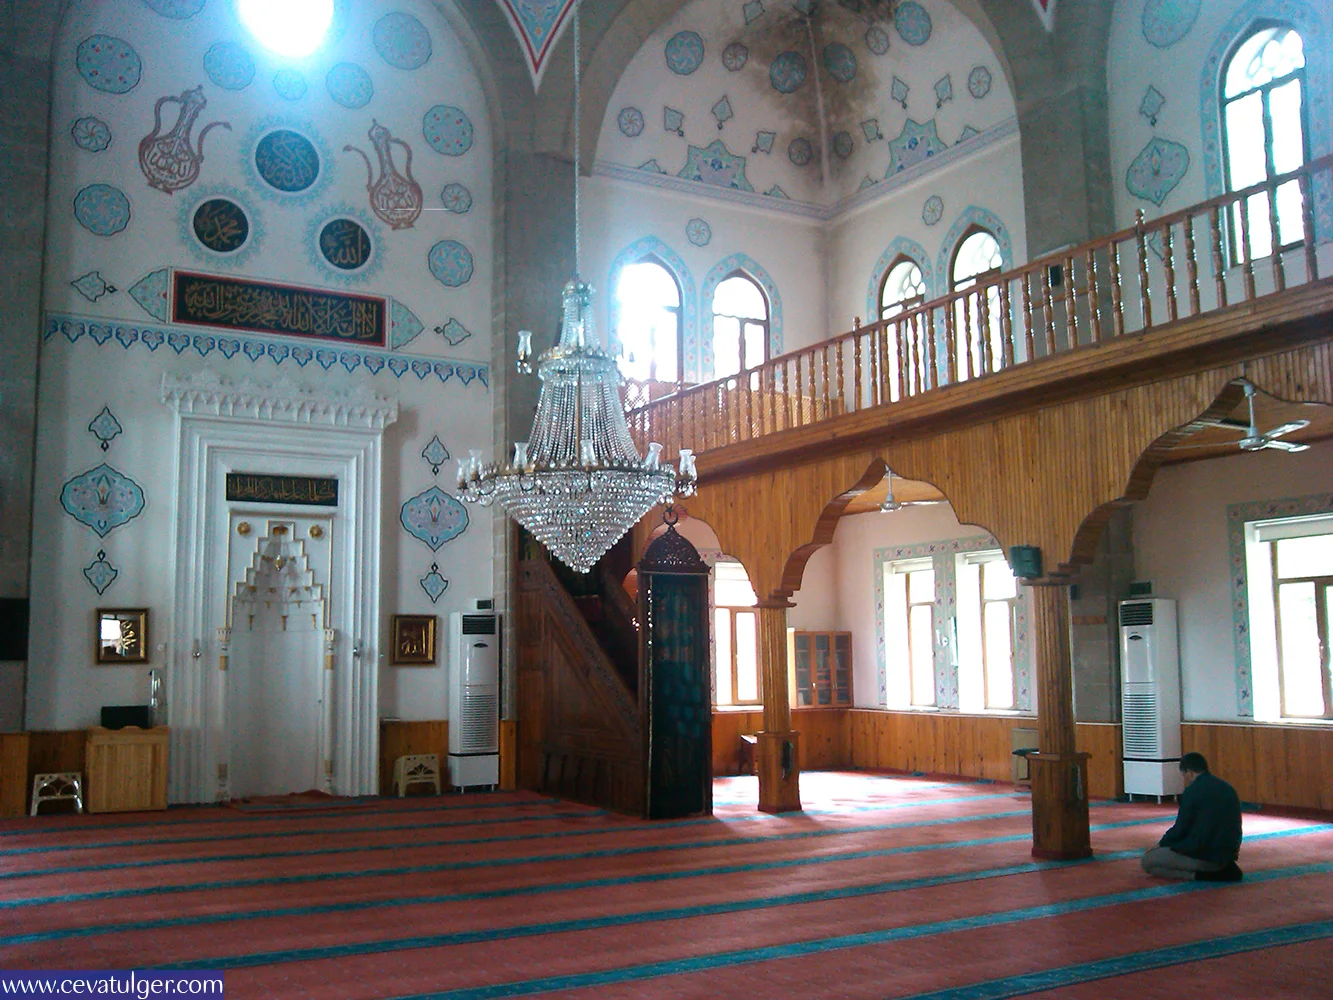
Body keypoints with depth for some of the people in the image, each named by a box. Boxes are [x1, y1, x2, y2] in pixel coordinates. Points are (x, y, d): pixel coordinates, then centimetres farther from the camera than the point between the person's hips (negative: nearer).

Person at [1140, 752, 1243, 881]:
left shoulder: (1192, 792, -13)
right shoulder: (1227, 788, 9)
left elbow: (1180, 829, -8)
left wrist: (1161, 844, 10)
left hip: (1204, 855, -8)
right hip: (1228, 854, 8)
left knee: (1146, 861, -1)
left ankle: (1199, 874, -11)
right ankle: (1224, 869, 10)